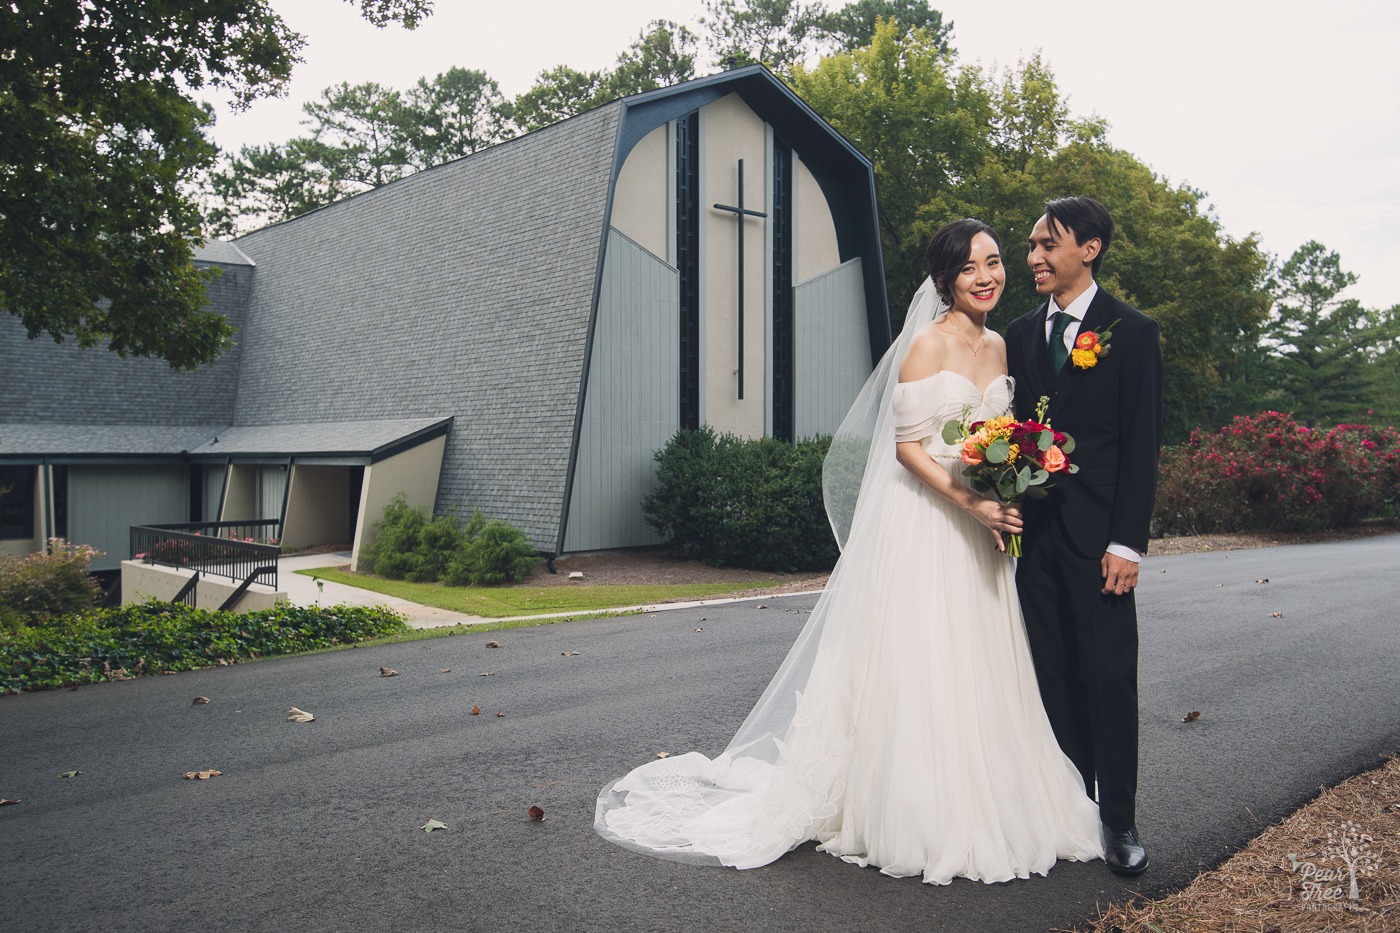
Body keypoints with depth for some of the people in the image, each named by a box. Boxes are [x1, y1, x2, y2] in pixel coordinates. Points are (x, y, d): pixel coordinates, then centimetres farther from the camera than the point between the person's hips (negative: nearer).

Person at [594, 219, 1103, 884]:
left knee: (975, 670, 12)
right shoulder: (928, 343, -10)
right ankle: (911, 822, 13)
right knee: (915, 667, -1)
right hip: (922, 523, -7)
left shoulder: (998, 348, 12)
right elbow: (907, 446, -14)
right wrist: (972, 503, -21)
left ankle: (974, 814, 26)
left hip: (978, 533, 7)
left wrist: (1007, 504, 4)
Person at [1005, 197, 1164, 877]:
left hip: (1097, 534, -4)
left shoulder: (1132, 331, -1)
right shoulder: (1019, 335, 12)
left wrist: (1127, 542, -12)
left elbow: (1142, 444, -5)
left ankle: (1119, 821, 11)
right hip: (1035, 531, 4)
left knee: (1109, 675, -1)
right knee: (1055, 675, 10)